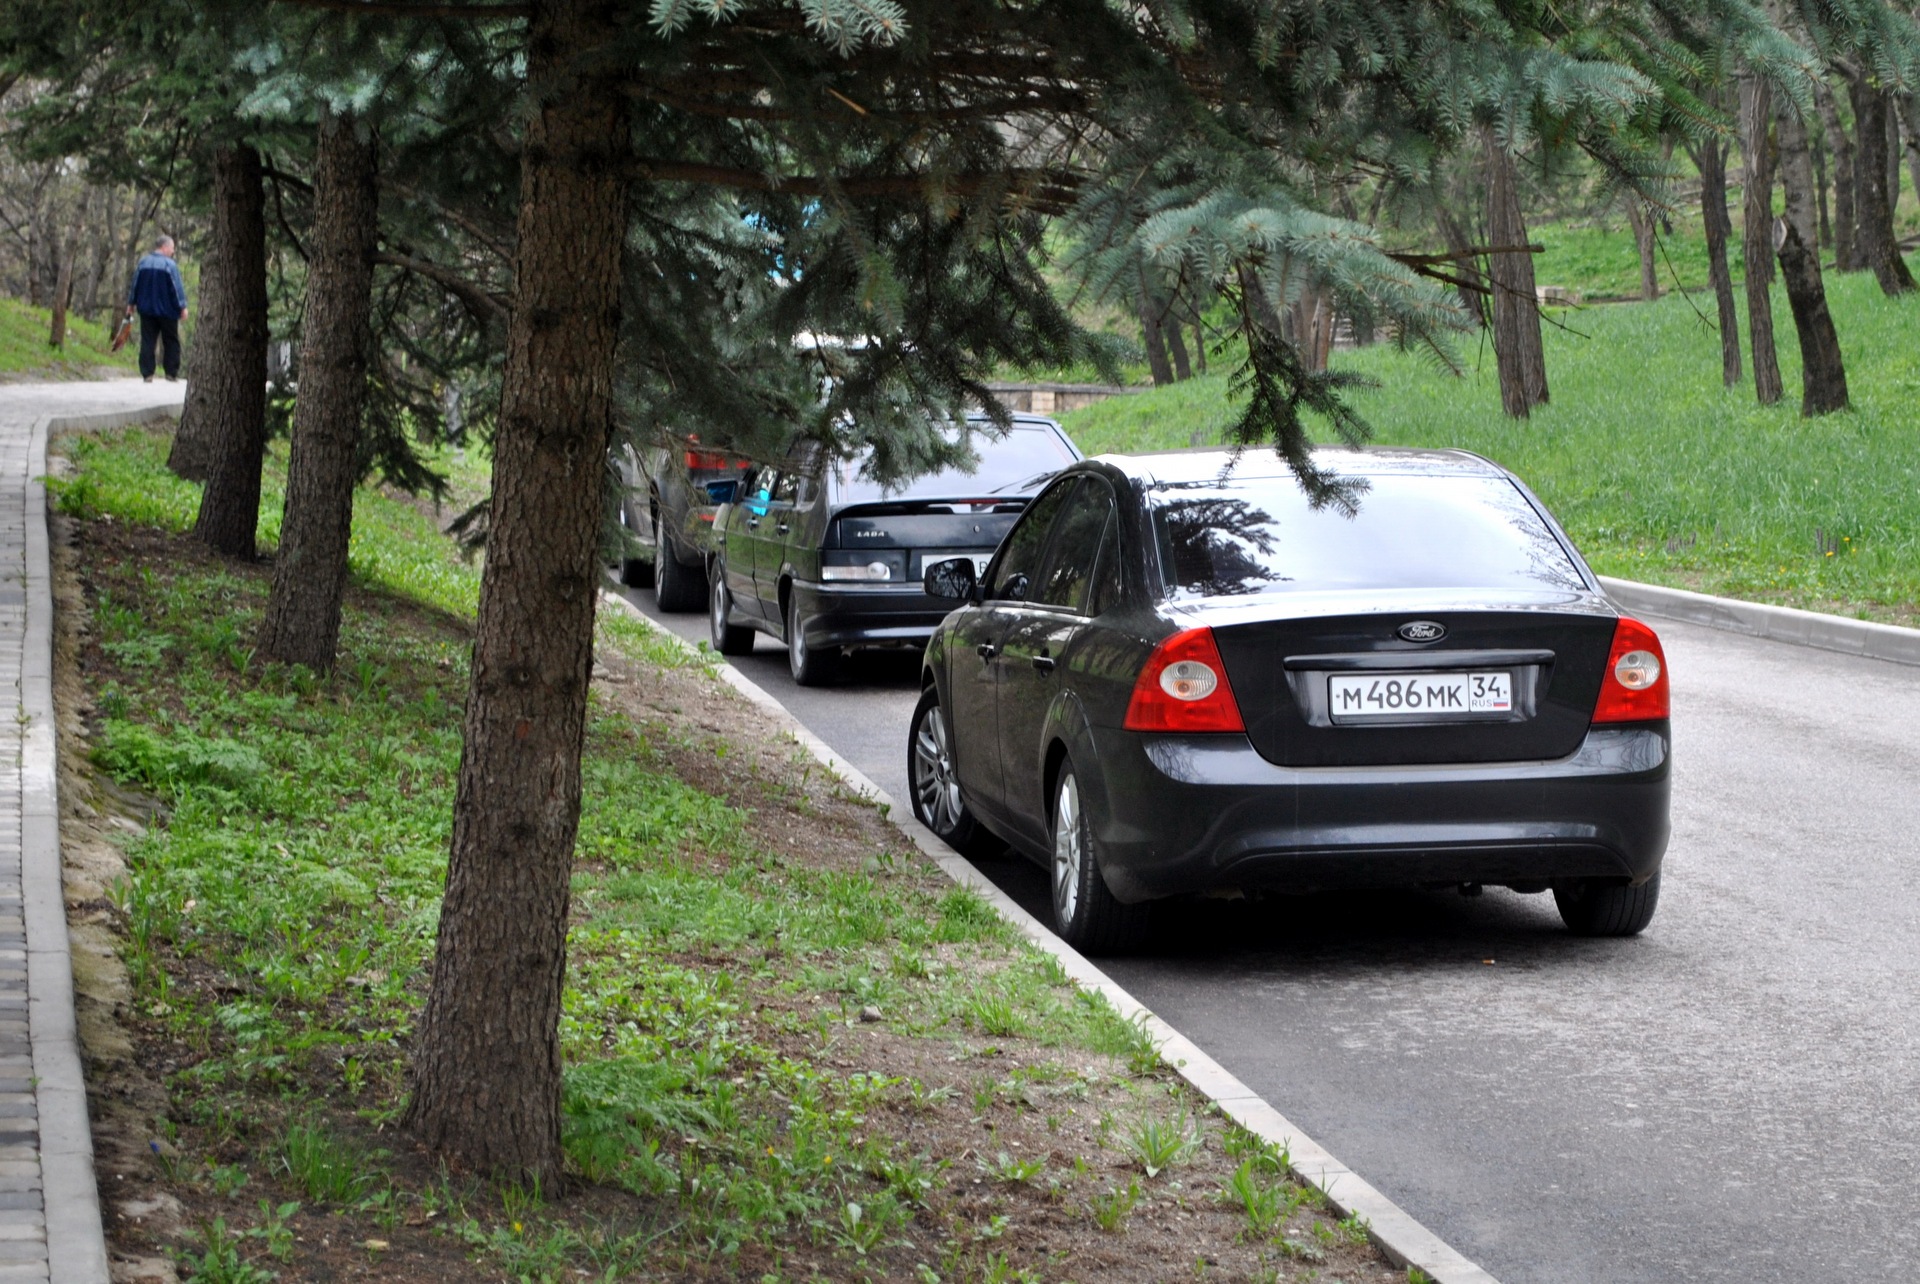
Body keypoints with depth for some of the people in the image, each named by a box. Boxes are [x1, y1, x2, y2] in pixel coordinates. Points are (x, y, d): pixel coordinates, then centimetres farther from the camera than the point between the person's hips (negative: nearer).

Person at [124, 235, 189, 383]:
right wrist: (182, 307, -8)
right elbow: (177, 287, -12)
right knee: (171, 342, 6)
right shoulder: (170, 265, -11)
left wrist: (131, 303, 19)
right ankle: (171, 373, 3)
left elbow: (135, 284, 9)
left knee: (147, 342, 5)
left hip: (146, 309, 4)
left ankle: (147, 374, 0)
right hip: (167, 310, -4)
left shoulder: (143, 262, 3)